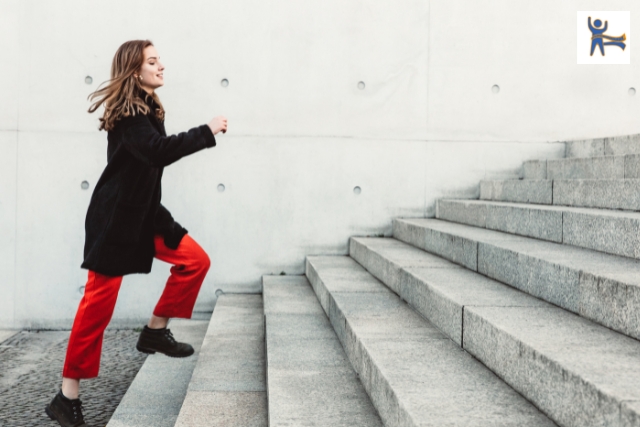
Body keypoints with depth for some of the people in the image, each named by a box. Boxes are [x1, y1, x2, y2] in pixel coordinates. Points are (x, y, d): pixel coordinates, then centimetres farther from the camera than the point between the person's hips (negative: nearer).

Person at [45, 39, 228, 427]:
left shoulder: (148, 109, 12)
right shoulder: (126, 112, -17)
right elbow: (159, 151, -31)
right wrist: (208, 132, -25)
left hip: (144, 214, 9)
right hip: (114, 218, -9)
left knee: (196, 260, 2)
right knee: (100, 301, -7)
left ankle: (155, 331, 16)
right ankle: (68, 396, 2)